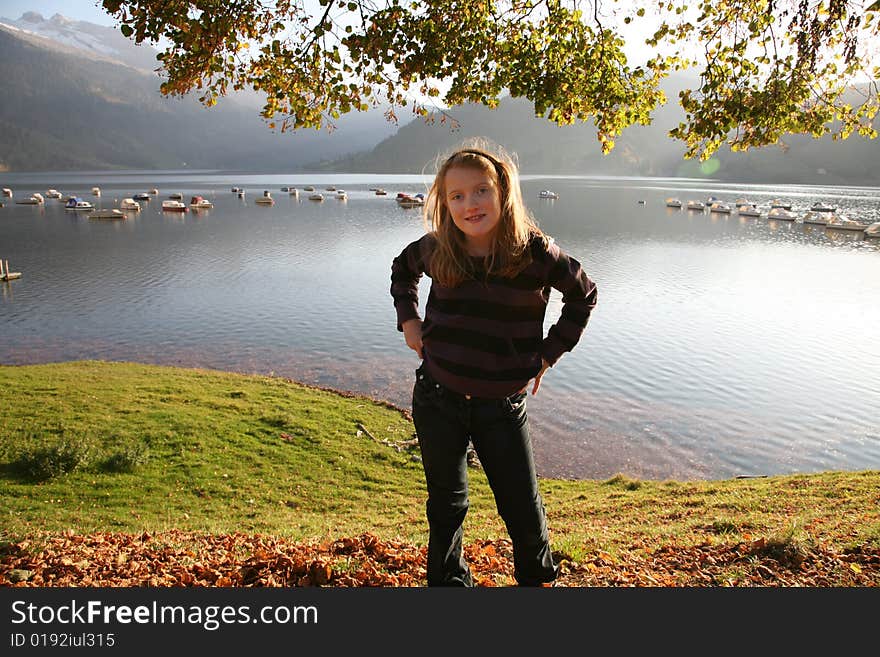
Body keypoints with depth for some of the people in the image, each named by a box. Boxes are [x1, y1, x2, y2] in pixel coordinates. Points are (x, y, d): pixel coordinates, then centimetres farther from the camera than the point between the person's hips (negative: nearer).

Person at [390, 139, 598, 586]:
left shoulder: (534, 252, -13)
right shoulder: (436, 249, -6)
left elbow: (583, 295, 5)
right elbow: (402, 269, 18)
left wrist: (549, 352, 1)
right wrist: (408, 319, 5)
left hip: (501, 405, -1)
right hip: (437, 399, 2)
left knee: (525, 510, 10)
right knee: (446, 506, 17)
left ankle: (539, 577, 41)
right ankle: (448, 580, 43)